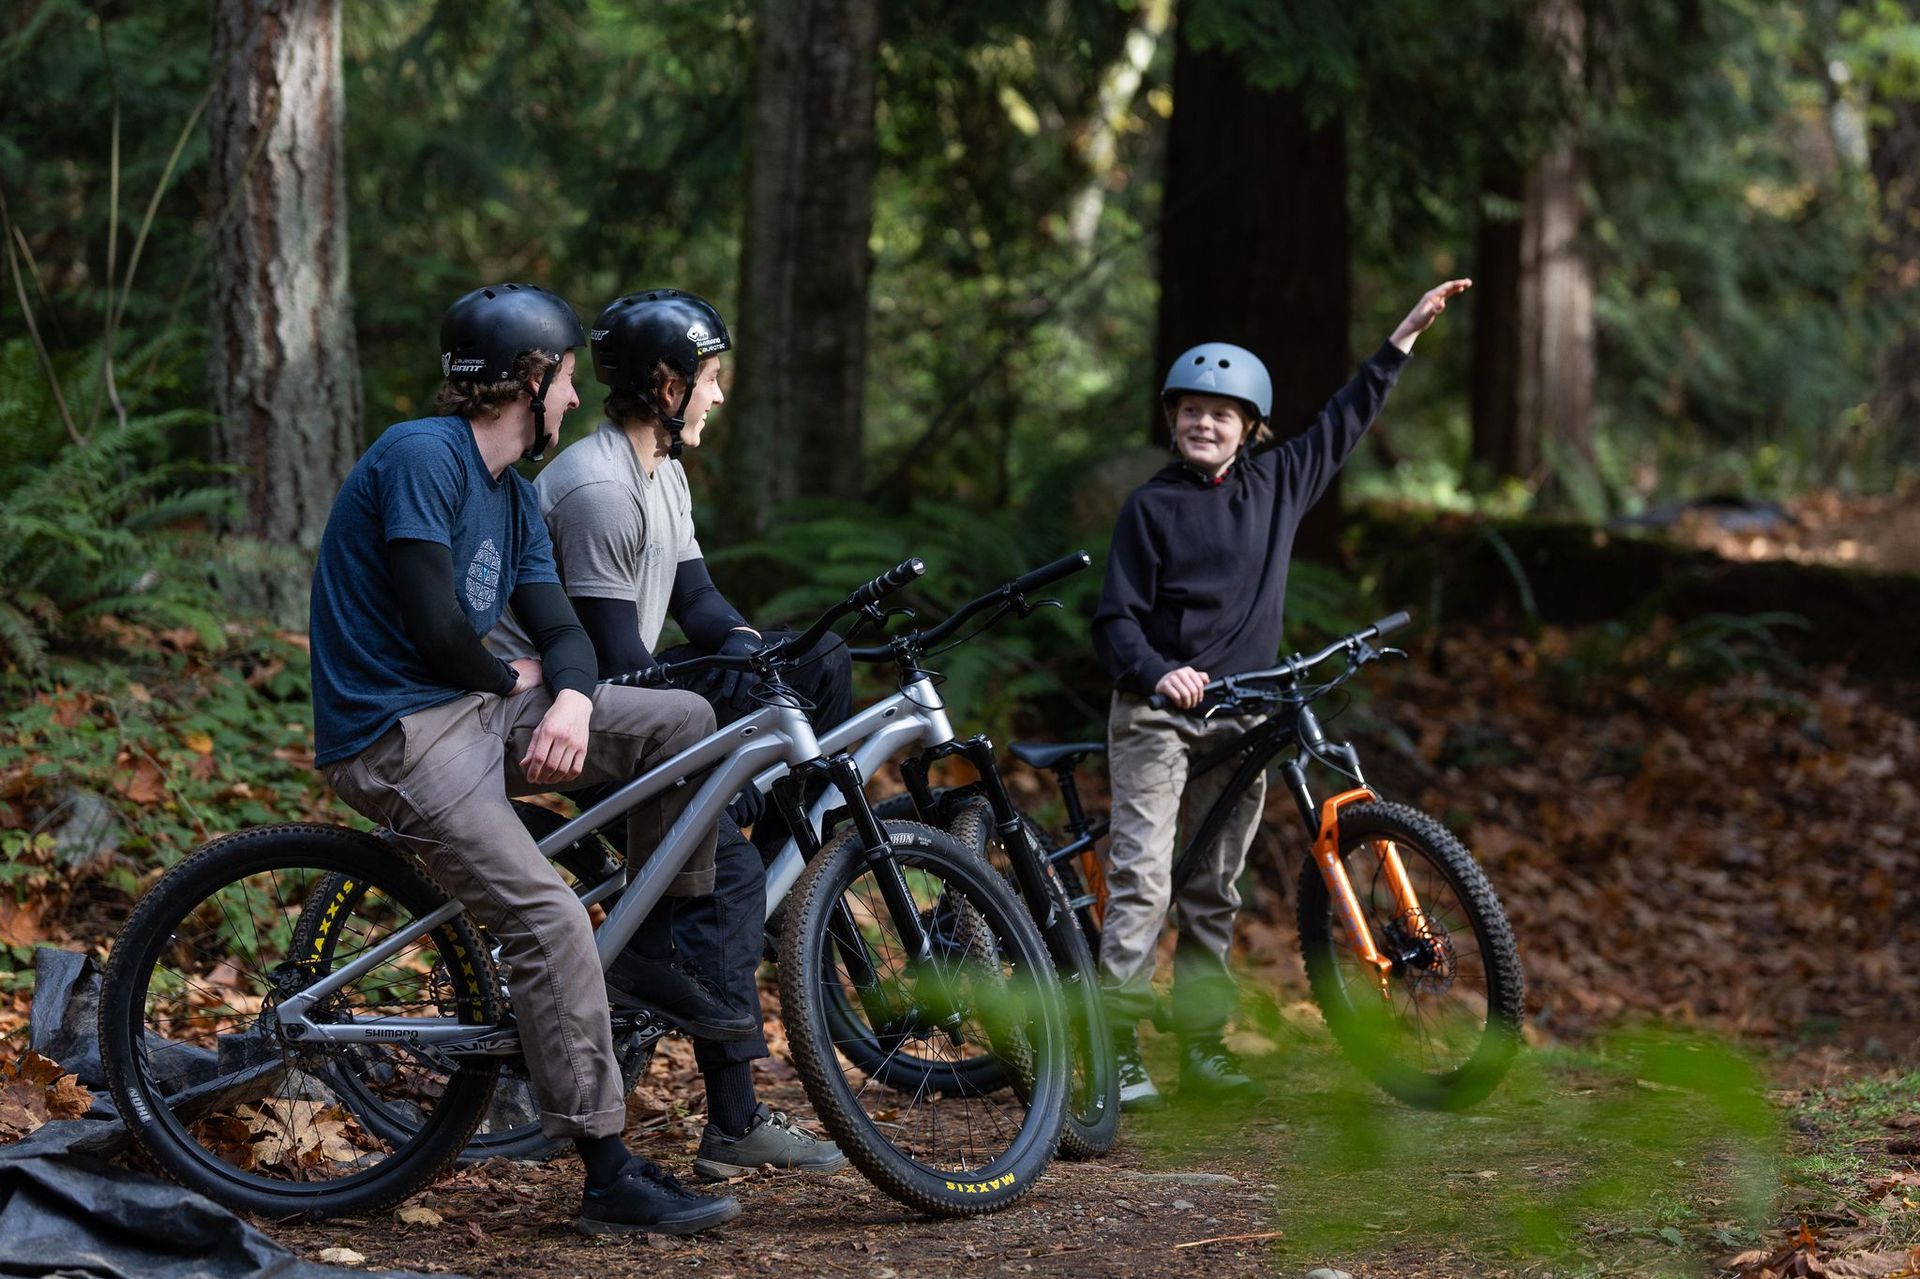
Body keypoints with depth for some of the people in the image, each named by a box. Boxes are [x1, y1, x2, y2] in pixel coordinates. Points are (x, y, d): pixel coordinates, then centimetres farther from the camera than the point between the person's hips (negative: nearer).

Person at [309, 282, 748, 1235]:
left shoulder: (513, 497, 15)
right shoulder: (421, 457, -15)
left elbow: (561, 631, 11)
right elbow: (436, 629, -20)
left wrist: (572, 699, -12)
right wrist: (515, 678, 0)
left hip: (478, 711, 9)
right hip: (394, 735, -9)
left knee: (682, 721, 3)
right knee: (547, 914, -23)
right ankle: (611, 1177, -22)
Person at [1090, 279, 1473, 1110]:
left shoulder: (1278, 482, 8)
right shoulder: (1151, 508, -3)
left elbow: (1347, 419, 19)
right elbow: (1115, 620, -4)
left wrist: (1408, 332, 19)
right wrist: (1159, 673, -23)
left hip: (1241, 716, 4)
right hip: (1157, 711, -4)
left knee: (1214, 891, 7)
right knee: (1142, 879, -13)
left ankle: (1202, 1049, 12)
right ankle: (1120, 1050, -15)